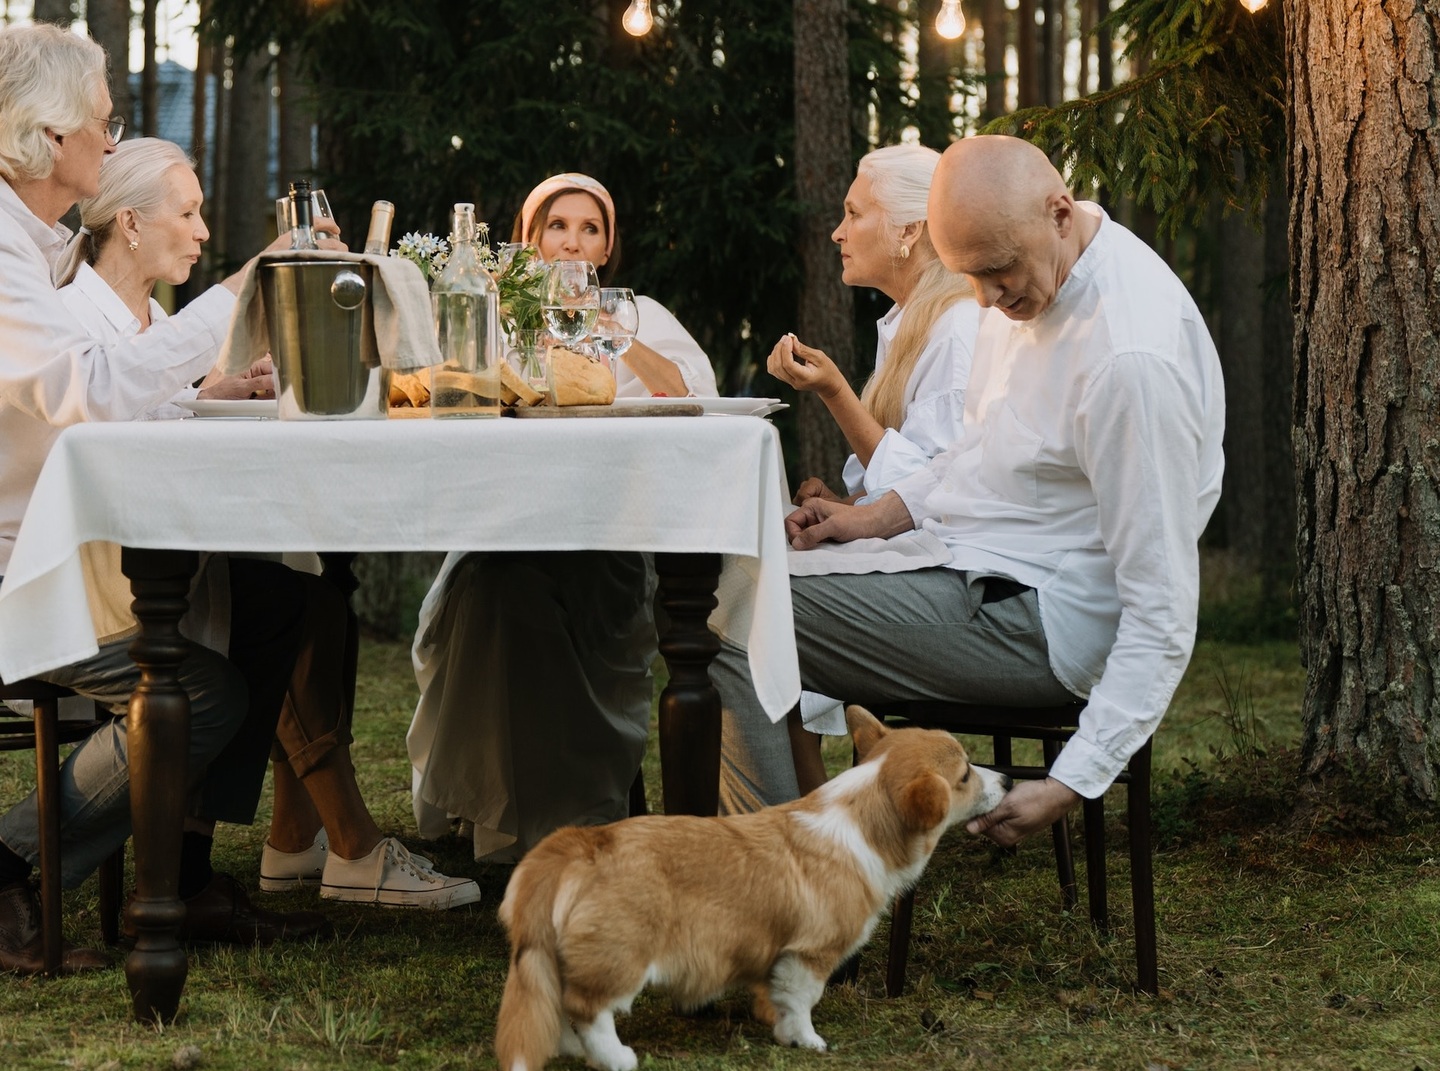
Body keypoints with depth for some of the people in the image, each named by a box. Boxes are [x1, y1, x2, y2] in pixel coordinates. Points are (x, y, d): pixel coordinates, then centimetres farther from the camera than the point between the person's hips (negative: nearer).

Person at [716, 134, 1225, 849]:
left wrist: (1074, 782, -30)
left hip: (1036, 620, -10)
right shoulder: (1030, 272, 1)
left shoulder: (1132, 356, -28)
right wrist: (878, 516, 7)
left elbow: (1161, 615, -26)